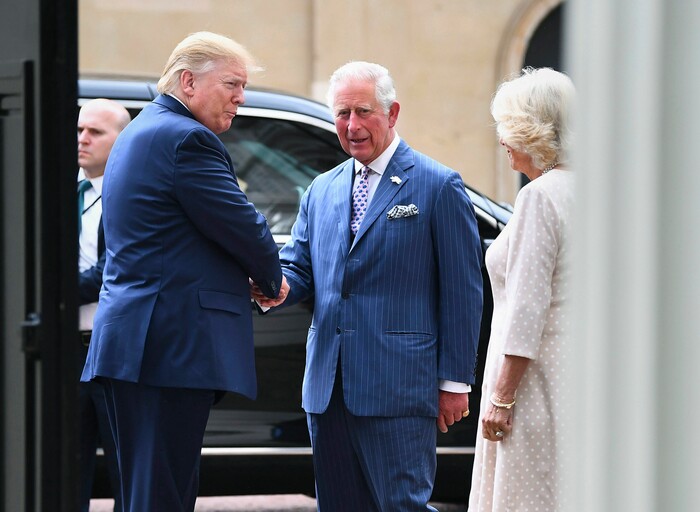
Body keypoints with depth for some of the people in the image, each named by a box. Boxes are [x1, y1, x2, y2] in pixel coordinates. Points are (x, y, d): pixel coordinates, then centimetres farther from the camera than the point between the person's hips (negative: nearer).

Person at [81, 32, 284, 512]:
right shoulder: (186, 138, -13)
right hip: (175, 342, -10)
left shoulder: (139, 133, 21)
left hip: (130, 341, 11)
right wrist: (273, 279, 7)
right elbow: (242, 226, -13)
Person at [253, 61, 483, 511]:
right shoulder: (323, 190, 17)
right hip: (327, 388, 6)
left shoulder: (439, 186, -1)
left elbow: (463, 292, -3)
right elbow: (299, 265, 17)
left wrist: (455, 381, -7)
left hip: (399, 389, -6)